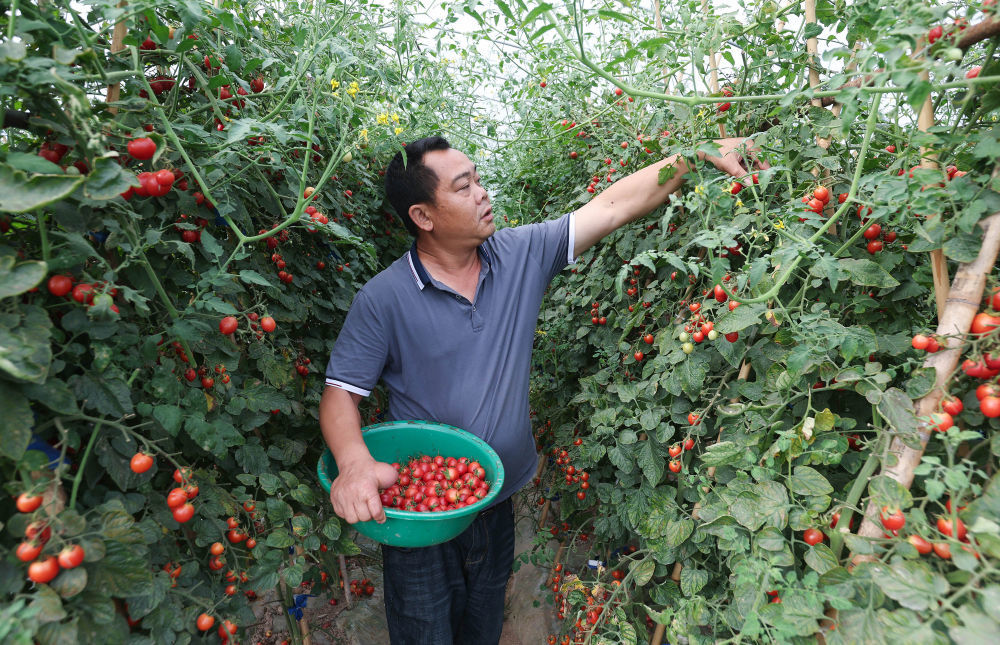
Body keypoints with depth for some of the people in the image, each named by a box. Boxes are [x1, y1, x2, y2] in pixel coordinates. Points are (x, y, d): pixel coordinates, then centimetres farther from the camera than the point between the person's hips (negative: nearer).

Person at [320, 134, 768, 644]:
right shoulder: (383, 299, -16)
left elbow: (612, 207, -7)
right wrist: (355, 462, -31)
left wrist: (700, 154, -11)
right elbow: (340, 392, -12)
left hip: (499, 503, 4)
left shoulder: (522, 255, -7)